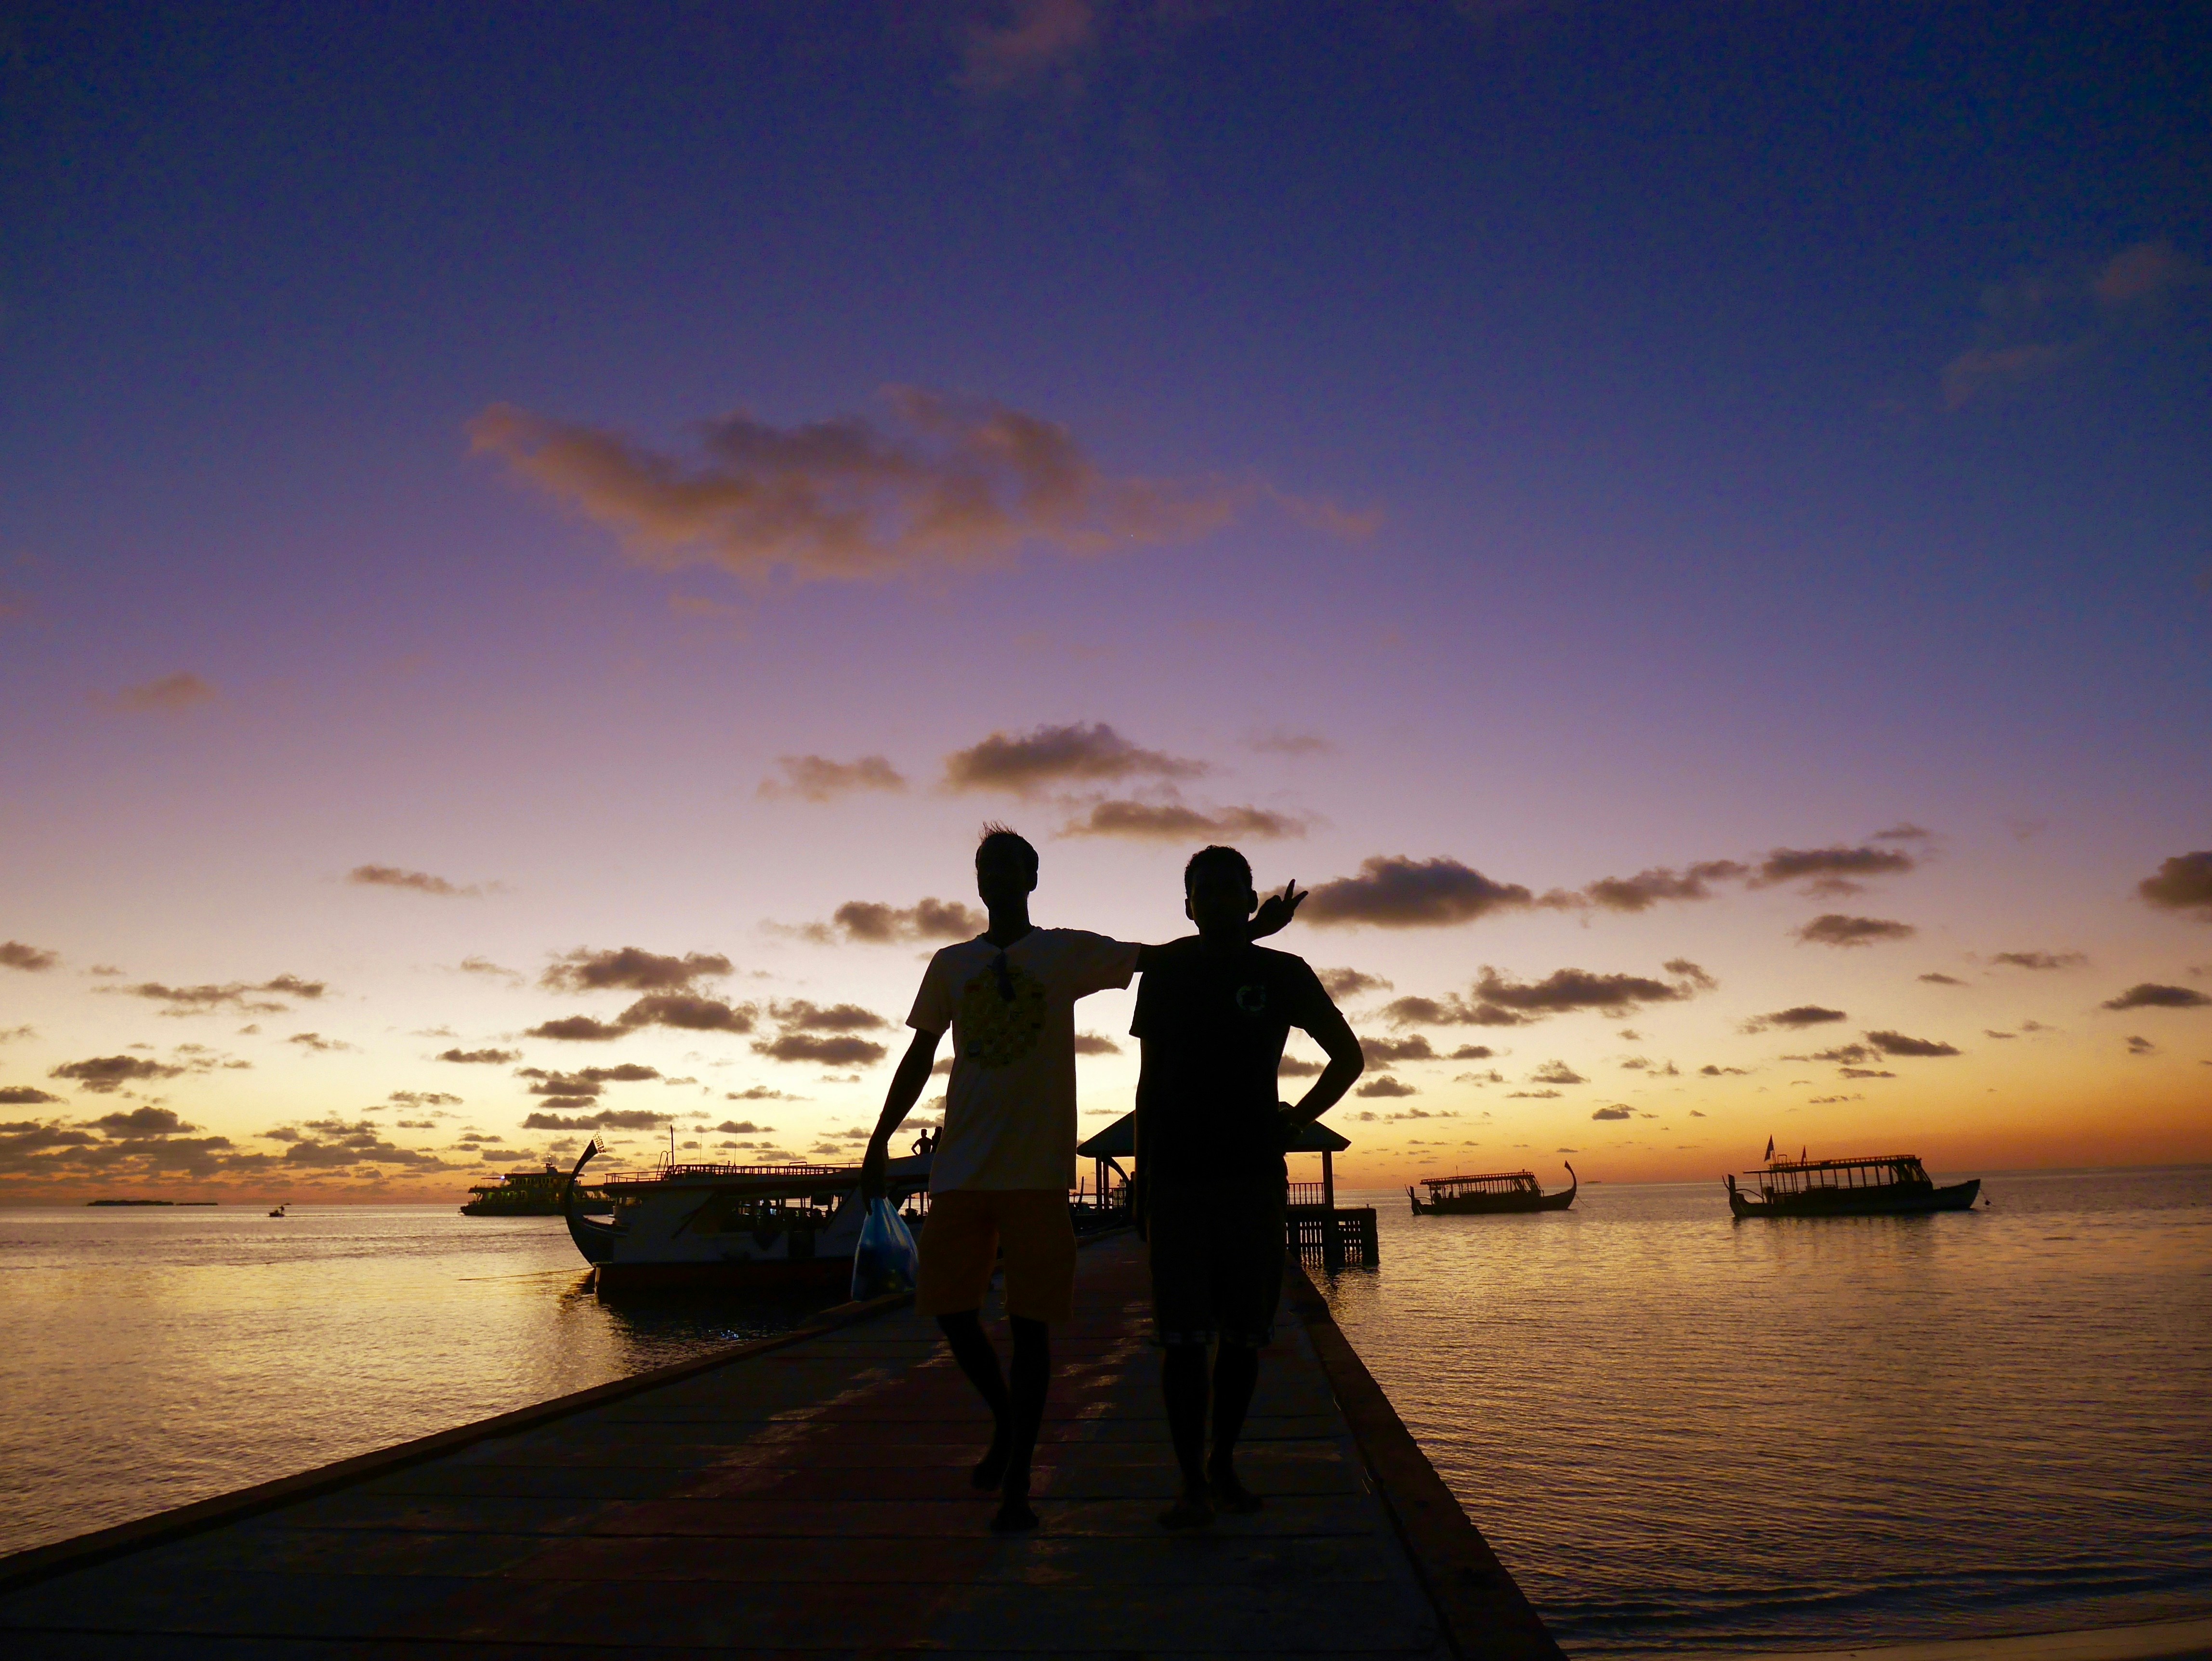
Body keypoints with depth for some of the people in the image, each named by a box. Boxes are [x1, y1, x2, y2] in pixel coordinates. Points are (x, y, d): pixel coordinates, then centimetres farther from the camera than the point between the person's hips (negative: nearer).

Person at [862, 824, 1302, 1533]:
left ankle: (1017, 1483, 8)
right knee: (948, 1306, 3)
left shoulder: (1068, 953, 4)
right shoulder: (950, 965, 11)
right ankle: (1004, 1420, 30)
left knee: (1031, 1321, -2)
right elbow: (919, 1057, 16)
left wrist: (1252, 930, -2)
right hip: (960, 1168, 3)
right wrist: (880, 1140, 14)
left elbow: (1168, 957, 6)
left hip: (1038, 1169, -3)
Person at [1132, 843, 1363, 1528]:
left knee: (1245, 1334, 6)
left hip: (1254, 1171, 0)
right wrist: (1141, 1168, 7)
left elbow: (1349, 1056, 14)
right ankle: (1192, 1483, 4)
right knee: (1183, 1335, -4)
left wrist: (1297, 1120, 4)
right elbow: (1150, 1078, 10)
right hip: (1176, 1175, 0)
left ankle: (1224, 1462, 24)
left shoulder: (1283, 974, 3)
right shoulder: (1166, 970, 6)